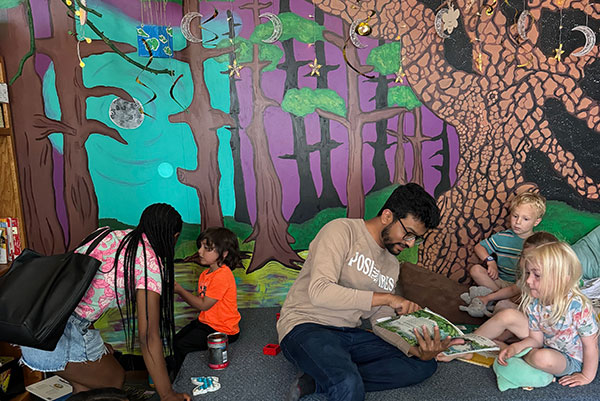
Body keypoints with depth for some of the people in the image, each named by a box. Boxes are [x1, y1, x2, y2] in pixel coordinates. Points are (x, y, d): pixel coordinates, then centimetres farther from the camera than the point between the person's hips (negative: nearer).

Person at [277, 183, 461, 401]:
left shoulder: (392, 265, 14)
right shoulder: (342, 231, -9)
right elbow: (319, 291, -23)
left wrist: (415, 349, -11)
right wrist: (387, 297, -21)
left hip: (349, 334, 9)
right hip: (305, 326, -9)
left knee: (423, 366, -10)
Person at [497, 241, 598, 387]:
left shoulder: (578, 307, -31)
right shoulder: (533, 304, -12)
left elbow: (591, 346, -20)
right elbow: (536, 339, -4)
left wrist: (587, 376, -12)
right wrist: (516, 347, -22)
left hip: (572, 360, -6)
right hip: (547, 348, 6)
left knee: (543, 357, -34)